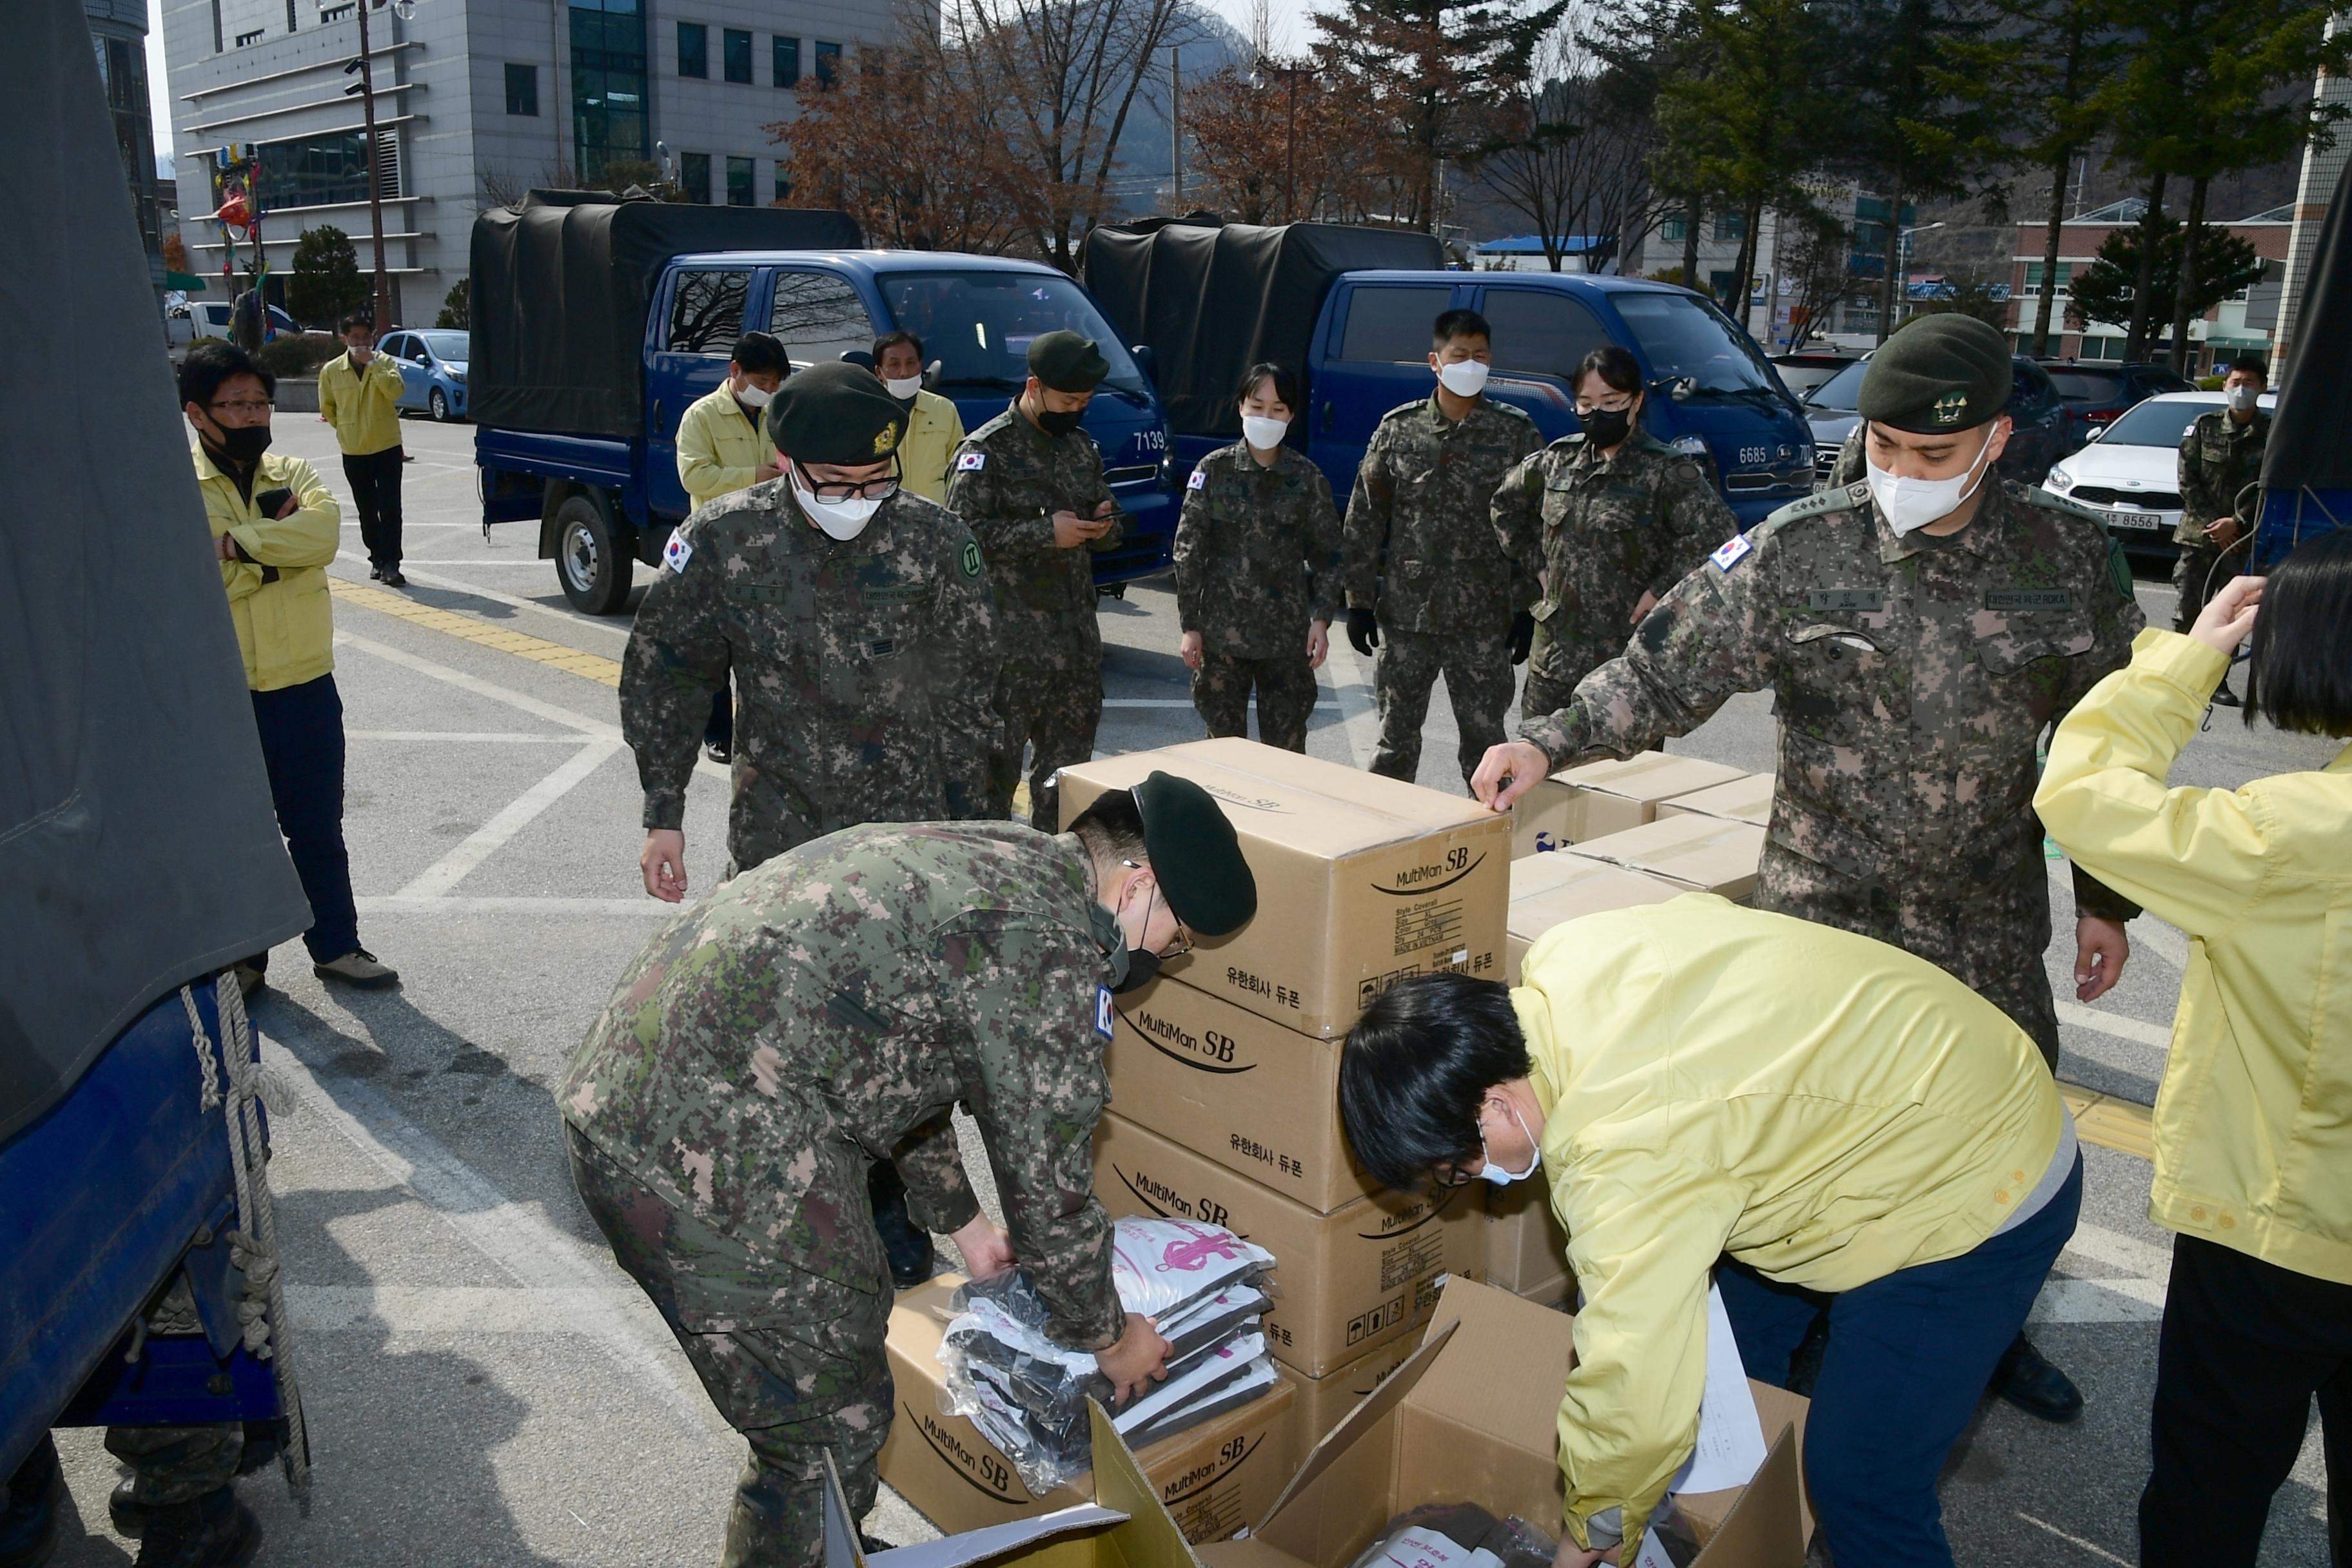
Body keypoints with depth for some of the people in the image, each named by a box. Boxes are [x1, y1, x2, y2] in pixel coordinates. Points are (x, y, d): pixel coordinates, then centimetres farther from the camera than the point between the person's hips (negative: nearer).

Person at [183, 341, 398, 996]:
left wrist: (237, 541, -21)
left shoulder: (293, 474, 6)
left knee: (318, 829, 13)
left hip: (306, 685, 2)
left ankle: (336, 945, 26)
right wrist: (276, 537, -13)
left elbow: (323, 532, -15)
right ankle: (240, 957, 27)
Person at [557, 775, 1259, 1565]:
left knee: (851, 1322, 26)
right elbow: (1047, 1183, -8)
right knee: (831, 1432, 5)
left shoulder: (960, 852, 16)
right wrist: (1108, 1337, 10)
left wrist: (961, 1220, 38)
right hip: (711, 1166, -10)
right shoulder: (1047, 942, -13)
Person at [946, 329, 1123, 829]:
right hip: (1013, 632, -7)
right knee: (999, 752, -5)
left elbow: (1108, 521, 24)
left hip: (1077, 630, 7)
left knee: (1071, 752, 13)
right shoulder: (987, 449, -8)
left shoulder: (1082, 447, 15)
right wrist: (1045, 532, -20)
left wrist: (1105, 525, -1)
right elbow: (962, 530, -16)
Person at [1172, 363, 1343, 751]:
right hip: (1222, 632, 0)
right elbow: (1188, 550, 1)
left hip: (1287, 636, 0)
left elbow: (1327, 555, 7)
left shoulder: (1308, 478, 1)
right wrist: (1189, 625, -3)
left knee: (1286, 750, 3)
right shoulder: (1214, 470, 0)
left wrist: (1321, 620, -3)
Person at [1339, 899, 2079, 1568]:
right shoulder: (1556, 958, -13)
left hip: (1978, 1190, -10)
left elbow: (1637, 1400, -32)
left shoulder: (1628, 1153, -37)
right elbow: (1702, 910, 6)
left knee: (1858, 1486, -5)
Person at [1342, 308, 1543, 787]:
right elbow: (1364, 519, 6)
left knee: (1485, 740, 5)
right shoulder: (1398, 429, 4)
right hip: (1404, 615, 1)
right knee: (1396, 739, 9)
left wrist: (1527, 609, -4)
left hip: (1484, 619, -1)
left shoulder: (1516, 434, 1)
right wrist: (1359, 601, 3)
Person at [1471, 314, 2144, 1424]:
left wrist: (2106, 898, 8)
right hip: (1823, 907, -2)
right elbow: (1665, 674, -8)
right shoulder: (1797, 553, -10)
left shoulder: (2070, 556, -4)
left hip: (1991, 915, 3)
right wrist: (1551, 740, -23)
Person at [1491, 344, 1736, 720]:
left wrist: (1661, 591, -18)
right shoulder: (1560, 458, 7)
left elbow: (1718, 533, -22)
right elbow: (1506, 502, 22)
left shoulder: (1667, 471, -10)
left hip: (1628, 660, -6)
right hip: (1553, 653, 6)